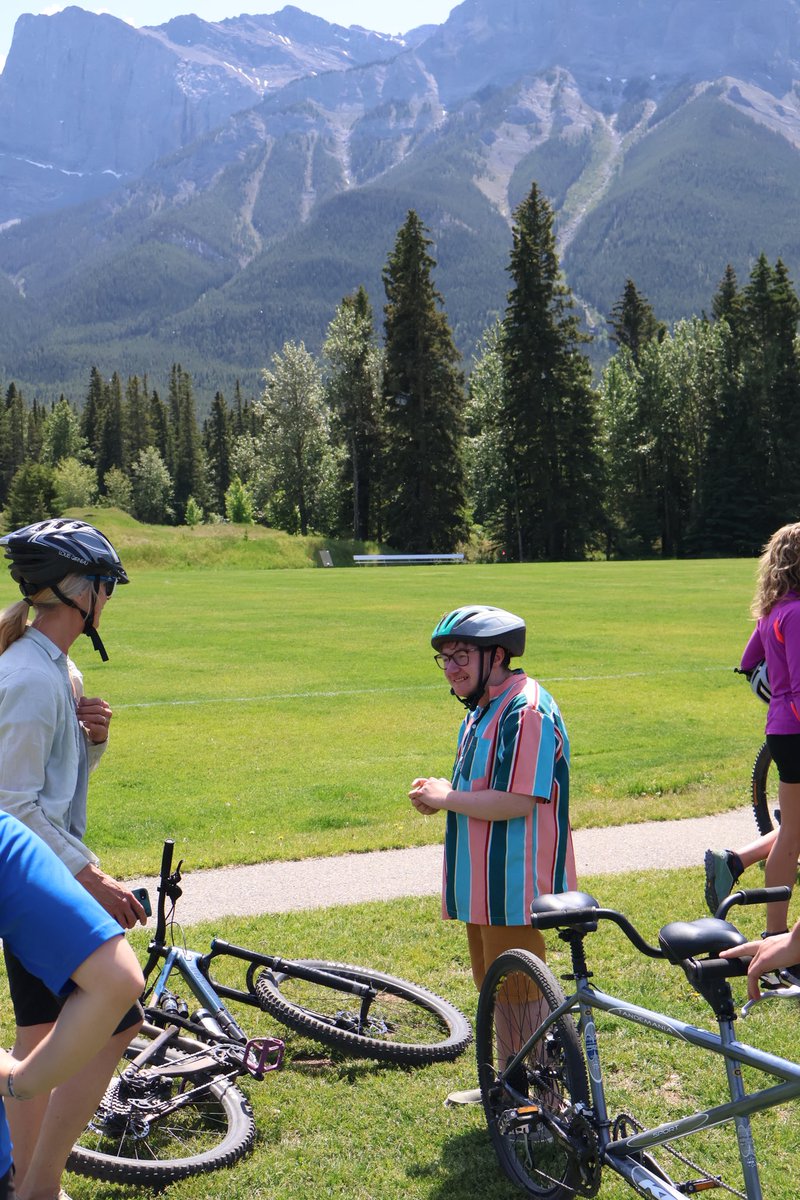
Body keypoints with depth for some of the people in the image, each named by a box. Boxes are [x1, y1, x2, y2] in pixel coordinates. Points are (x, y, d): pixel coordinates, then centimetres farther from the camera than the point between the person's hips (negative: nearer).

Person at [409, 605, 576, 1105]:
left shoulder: (525, 710, -20)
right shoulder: (484, 708, 15)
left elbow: (518, 801, -27)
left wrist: (448, 798, -15)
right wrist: (441, 796, 4)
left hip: (514, 881, -11)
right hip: (484, 880, 11)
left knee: (517, 991, -1)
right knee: (492, 985, 21)